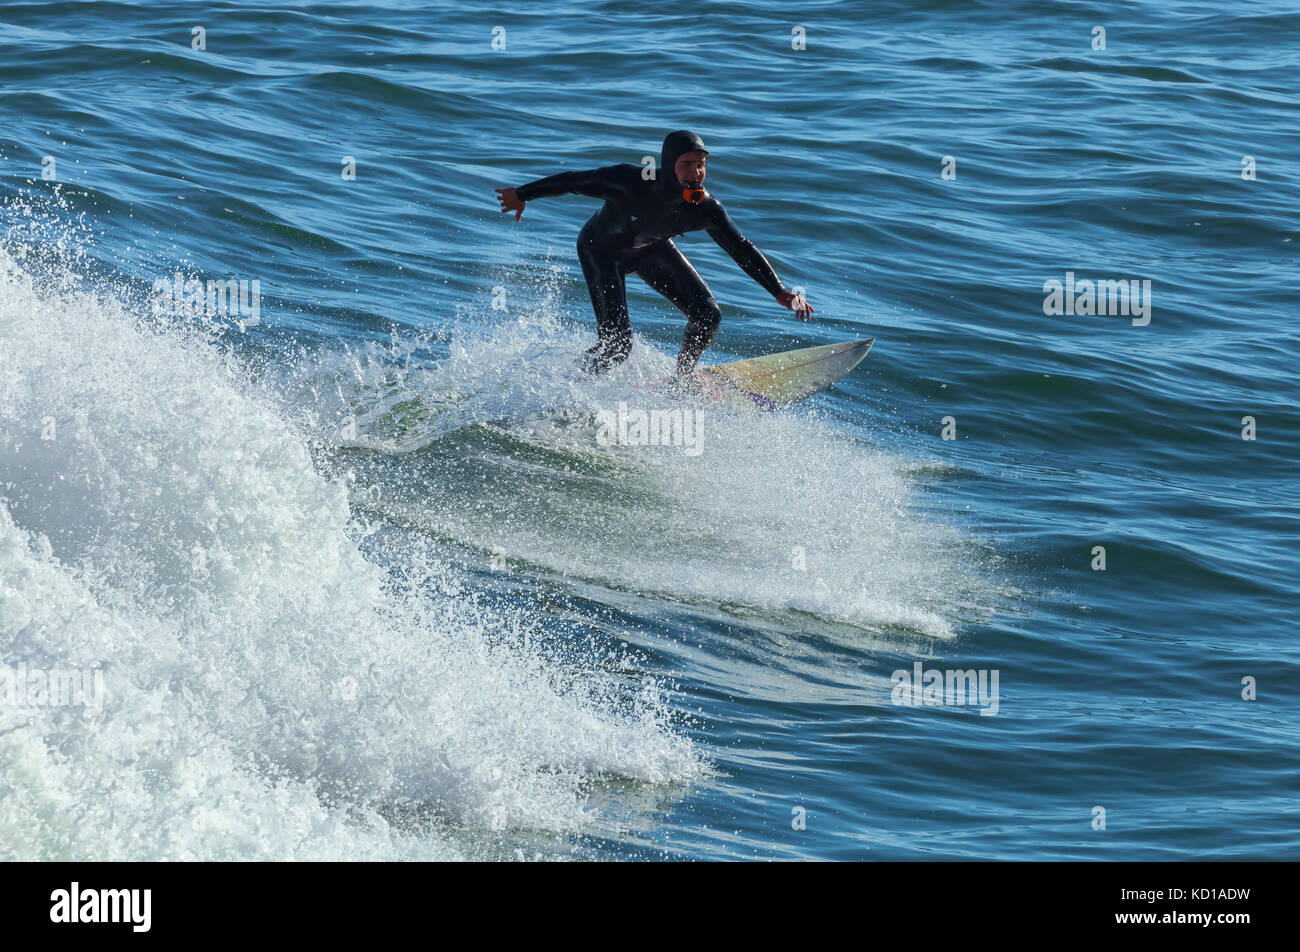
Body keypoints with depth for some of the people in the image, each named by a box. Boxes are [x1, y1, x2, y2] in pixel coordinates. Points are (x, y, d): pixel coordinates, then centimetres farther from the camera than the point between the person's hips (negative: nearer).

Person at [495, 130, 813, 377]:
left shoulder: (706, 209, -28)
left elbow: (742, 249, -18)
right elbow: (573, 181, -26)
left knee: (707, 315, -6)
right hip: (602, 251, -4)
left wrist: (779, 291, -24)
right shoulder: (630, 183, -40)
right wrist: (522, 195, -13)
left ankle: (682, 377, 23)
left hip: (652, 250, 4)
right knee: (617, 344, -16)